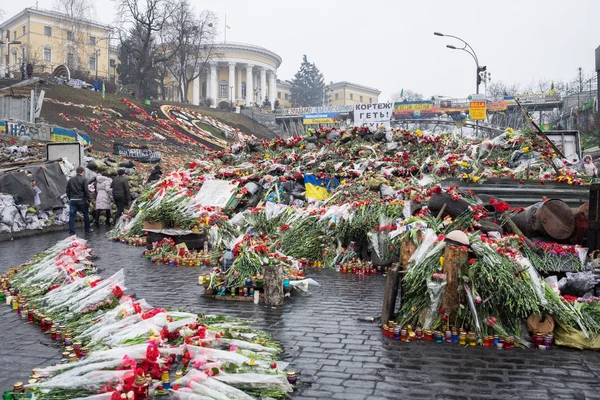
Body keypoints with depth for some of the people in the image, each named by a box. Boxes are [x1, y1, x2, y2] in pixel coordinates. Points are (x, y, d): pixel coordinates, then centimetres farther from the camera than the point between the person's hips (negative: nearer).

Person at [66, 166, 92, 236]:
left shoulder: (70, 180, 10)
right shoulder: (83, 180, -6)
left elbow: (67, 191, 13)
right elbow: (86, 191, -9)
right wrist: (89, 200, -5)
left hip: (72, 200, 4)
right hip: (81, 200, -4)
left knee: (72, 216, 3)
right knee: (86, 214, 14)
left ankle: (71, 232, 0)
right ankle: (87, 229, 22)